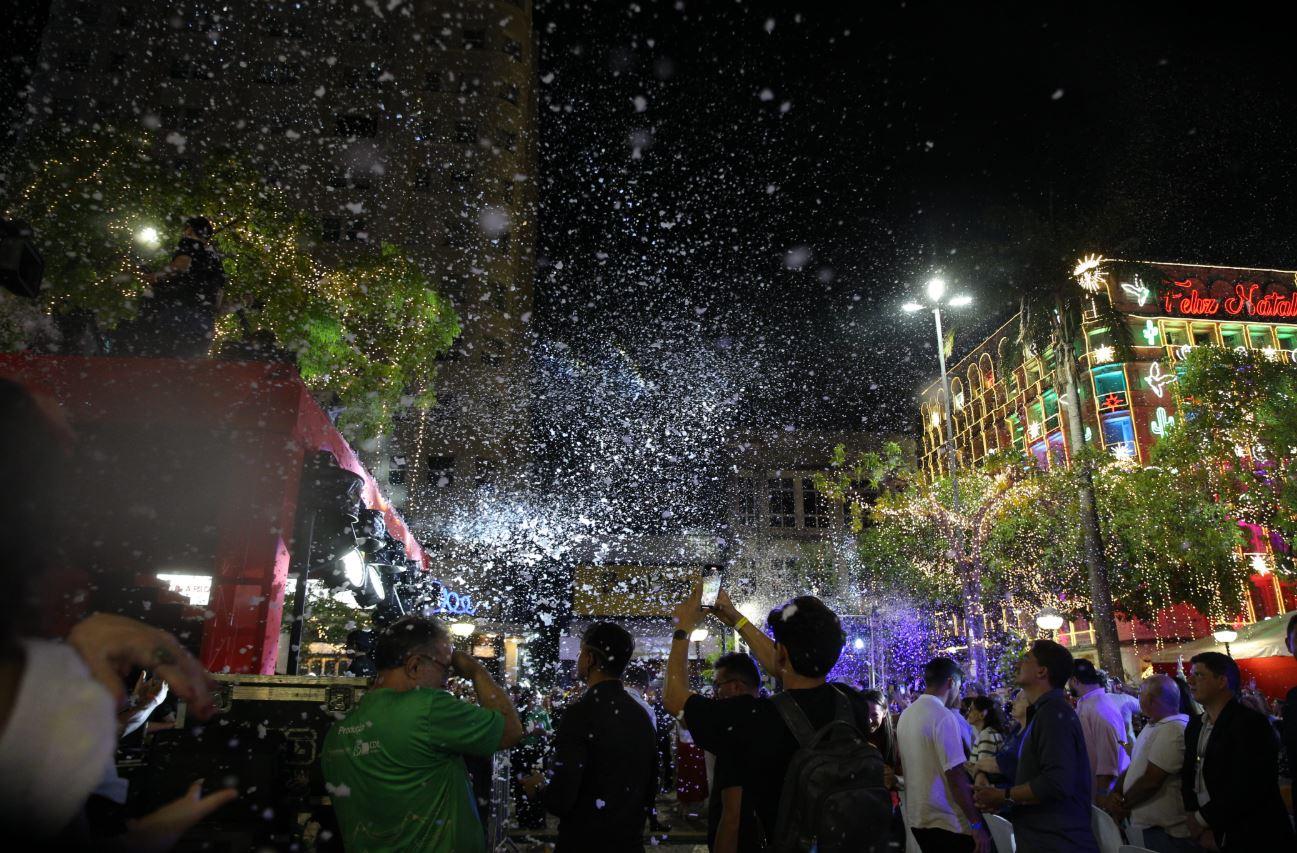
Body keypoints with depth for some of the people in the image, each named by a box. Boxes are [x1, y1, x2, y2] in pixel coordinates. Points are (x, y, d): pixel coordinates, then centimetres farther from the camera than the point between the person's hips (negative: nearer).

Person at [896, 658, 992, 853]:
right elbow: (955, 775, -20)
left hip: (917, 819, 8)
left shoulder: (905, 715, 7)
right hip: (947, 822, -8)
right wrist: (977, 825, -15)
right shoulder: (943, 716, -17)